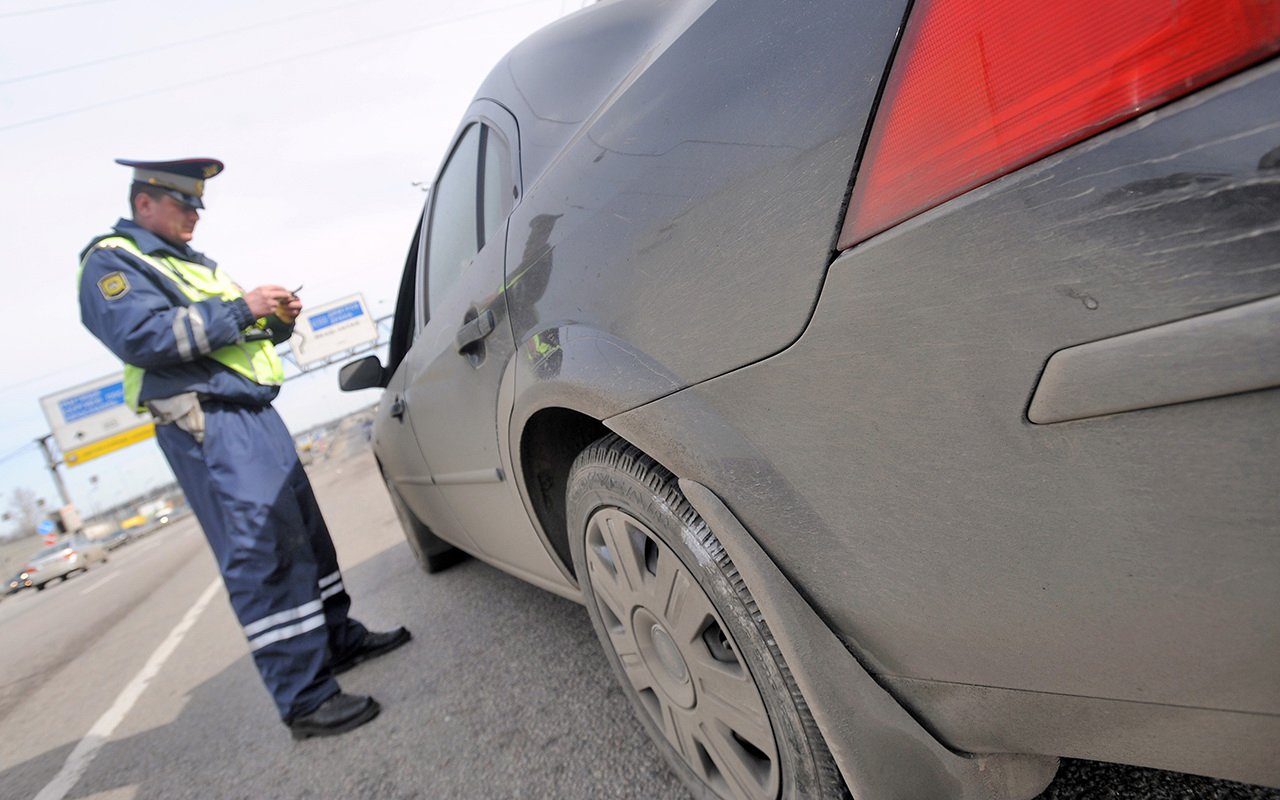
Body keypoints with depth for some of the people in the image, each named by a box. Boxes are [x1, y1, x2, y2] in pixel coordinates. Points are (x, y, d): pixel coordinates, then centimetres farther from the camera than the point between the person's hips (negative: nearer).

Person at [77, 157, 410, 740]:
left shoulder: (192, 262, 27)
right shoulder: (112, 260, 0)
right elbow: (143, 337, -17)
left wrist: (277, 321, 7)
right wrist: (238, 309, -18)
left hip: (255, 412, 9)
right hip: (207, 424, -9)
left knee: (307, 532, 11)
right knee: (262, 555, -13)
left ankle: (339, 638, 25)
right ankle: (304, 699, -9)